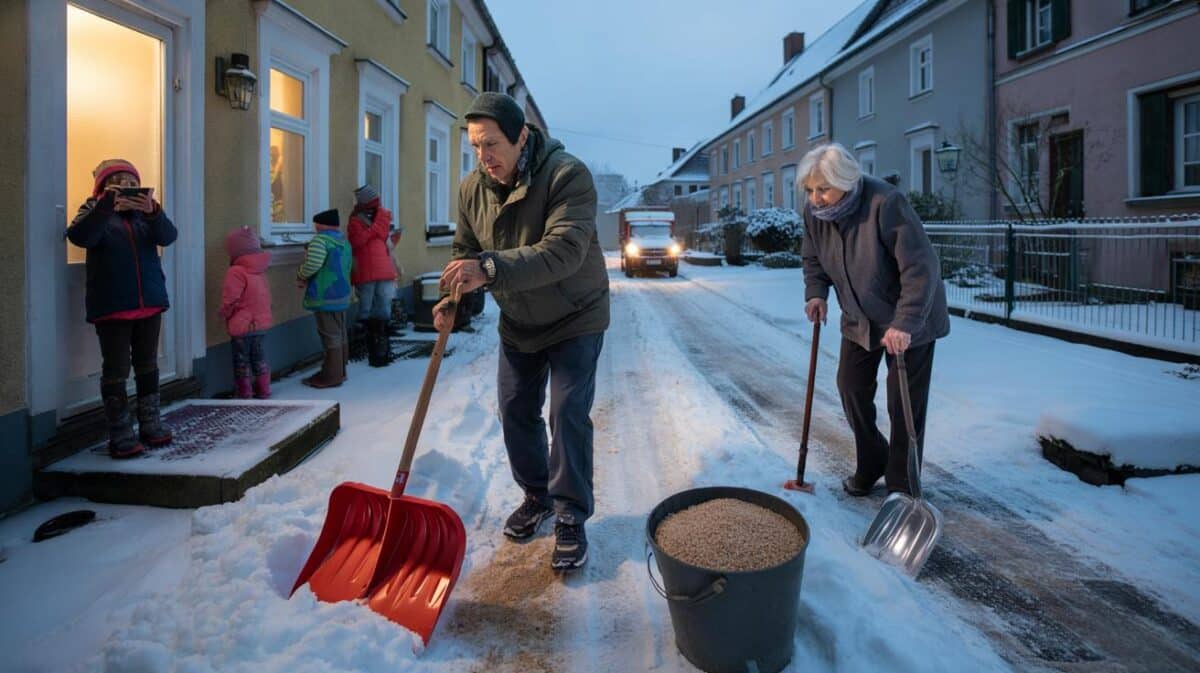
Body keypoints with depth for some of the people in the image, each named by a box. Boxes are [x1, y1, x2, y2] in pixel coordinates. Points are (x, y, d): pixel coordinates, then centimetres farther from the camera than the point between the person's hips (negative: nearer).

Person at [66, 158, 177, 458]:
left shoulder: (145, 213, 8)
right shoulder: (95, 212, 0)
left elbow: (168, 236, -11)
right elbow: (79, 236, -19)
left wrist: (153, 212, -31)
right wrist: (106, 206, -32)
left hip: (149, 302, 4)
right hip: (111, 307, -3)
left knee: (147, 365, 14)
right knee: (116, 370, -1)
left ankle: (150, 424, 26)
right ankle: (121, 435, 6)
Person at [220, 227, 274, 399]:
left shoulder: (236, 272, -18)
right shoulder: (260, 271, 6)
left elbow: (230, 299, -19)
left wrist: (225, 313, -3)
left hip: (242, 324, -7)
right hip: (261, 321, 7)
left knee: (242, 359, 5)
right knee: (258, 354, 17)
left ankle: (244, 392, 13)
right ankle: (263, 389, 20)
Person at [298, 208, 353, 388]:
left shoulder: (321, 239, -13)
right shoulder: (344, 241, 14)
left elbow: (312, 265, -25)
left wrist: (300, 276, -4)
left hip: (325, 297, -9)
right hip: (342, 294, 9)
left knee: (330, 336, -5)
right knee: (340, 334, 14)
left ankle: (331, 376, 0)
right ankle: (339, 371, 24)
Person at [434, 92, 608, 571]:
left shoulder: (568, 175, -26)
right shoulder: (471, 189, -6)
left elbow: (563, 251, -38)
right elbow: (466, 253, 3)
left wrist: (491, 269, -49)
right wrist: (452, 300, -17)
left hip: (574, 320, -6)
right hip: (517, 324, 6)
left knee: (568, 415, -7)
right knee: (516, 413, 11)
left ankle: (571, 519, 8)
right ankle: (537, 496, 32)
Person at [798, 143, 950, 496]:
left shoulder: (886, 203, -30)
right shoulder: (814, 211, -9)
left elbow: (920, 267, -30)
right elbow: (813, 258, 9)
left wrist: (904, 323, -35)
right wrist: (816, 293, -8)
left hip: (908, 321, -6)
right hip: (859, 319, 6)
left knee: (904, 405, -1)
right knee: (852, 390, 9)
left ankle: (901, 487, 13)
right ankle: (871, 465, 30)